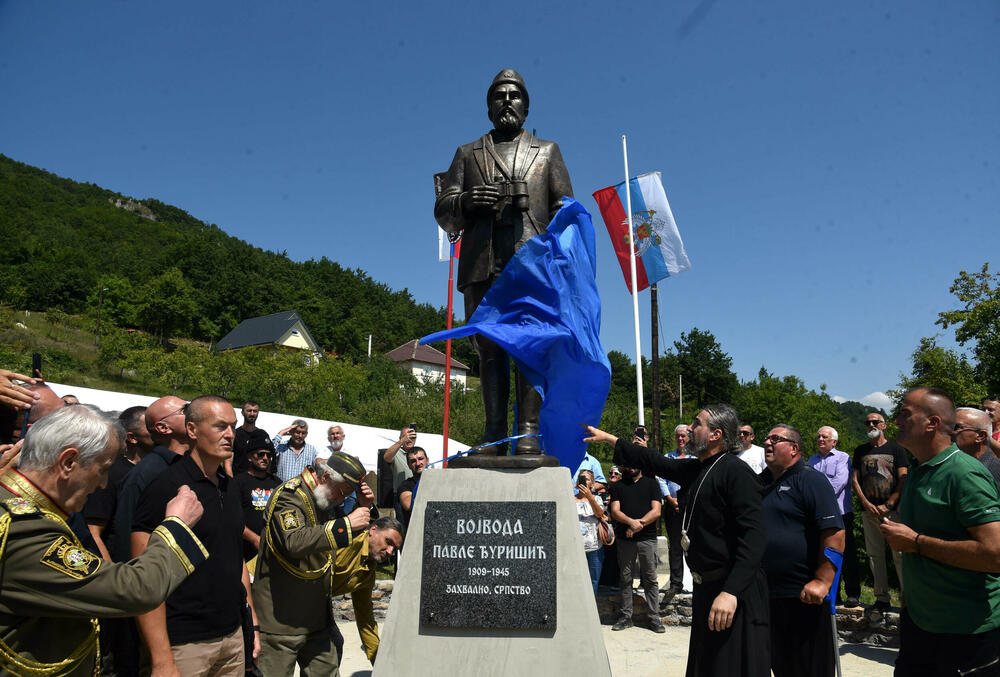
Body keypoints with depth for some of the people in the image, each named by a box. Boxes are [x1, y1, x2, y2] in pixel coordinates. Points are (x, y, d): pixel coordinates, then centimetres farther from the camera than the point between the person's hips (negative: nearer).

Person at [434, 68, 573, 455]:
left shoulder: (547, 151, 23)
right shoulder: (468, 154, 24)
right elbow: (443, 212, 15)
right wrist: (466, 202, -8)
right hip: (482, 265, 1)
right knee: (489, 348, -3)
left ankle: (529, 431, -8)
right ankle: (494, 433, 0)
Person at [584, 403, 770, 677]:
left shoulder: (735, 472, -16)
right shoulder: (694, 470, 10)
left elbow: (753, 536, -23)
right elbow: (655, 462, 23)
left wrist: (731, 592, -30)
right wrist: (608, 438, 26)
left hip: (734, 593, -9)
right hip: (705, 587, 9)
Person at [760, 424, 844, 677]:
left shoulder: (810, 480, -10)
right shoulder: (760, 482, 12)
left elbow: (834, 533, -19)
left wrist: (822, 581, -24)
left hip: (803, 596, -7)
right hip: (765, 593, 7)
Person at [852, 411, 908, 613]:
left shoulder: (896, 449, 5)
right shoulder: (860, 451, 14)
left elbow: (903, 480, -3)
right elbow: (854, 480, 9)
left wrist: (888, 505, -11)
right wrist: (867, 504, -4)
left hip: (893, 510, -3)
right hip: (869, 511, 3)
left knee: (899, 554, -7)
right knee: (875, 555, 5)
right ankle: (882, 599, 12)